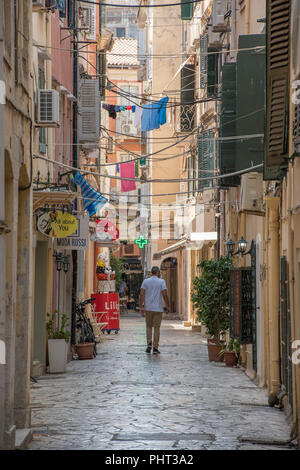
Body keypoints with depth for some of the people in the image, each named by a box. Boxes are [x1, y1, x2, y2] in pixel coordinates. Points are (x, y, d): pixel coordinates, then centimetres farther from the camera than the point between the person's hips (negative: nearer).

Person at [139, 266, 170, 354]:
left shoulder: (145, 281, 3)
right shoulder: (161, 282, -4)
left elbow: (142, 294, -3)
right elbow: (165, 295, -10)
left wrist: (141, 307, -1)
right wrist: (168, 306, 1)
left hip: (148, 308, 2)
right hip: (158, 308, -2)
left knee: (149, 326, 16)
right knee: (157, 328, 4)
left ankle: (149, 343, -2)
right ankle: (155, 348, 3)